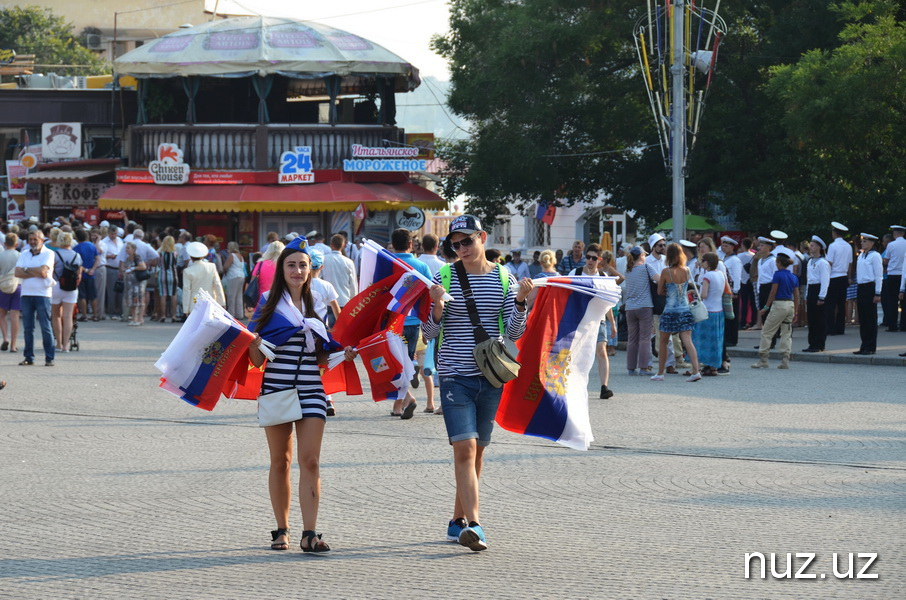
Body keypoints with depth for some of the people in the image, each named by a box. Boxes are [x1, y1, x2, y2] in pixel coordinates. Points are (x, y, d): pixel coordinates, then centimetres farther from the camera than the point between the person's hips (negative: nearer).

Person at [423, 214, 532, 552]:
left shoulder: (504, 279, 5)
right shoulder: (445, 278, -1)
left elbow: (514, 333, 2)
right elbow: (430, 333, -1)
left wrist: (520, 302, -13)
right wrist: (438, 308, -19)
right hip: (455, 375, -3)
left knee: (477, 450, 11)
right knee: (465, 448, -14)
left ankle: (458, 521, 24)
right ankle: (473, 524, -21)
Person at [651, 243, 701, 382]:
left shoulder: (666, 272, -11)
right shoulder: (686, 271, -1)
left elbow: (659, 291, -1)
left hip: (670, 310, -3)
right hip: (685, 310, 3)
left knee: (662, 342, 12)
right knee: (688, 341, -3)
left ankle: (660, 373, 18)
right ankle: (696, 370, -18)